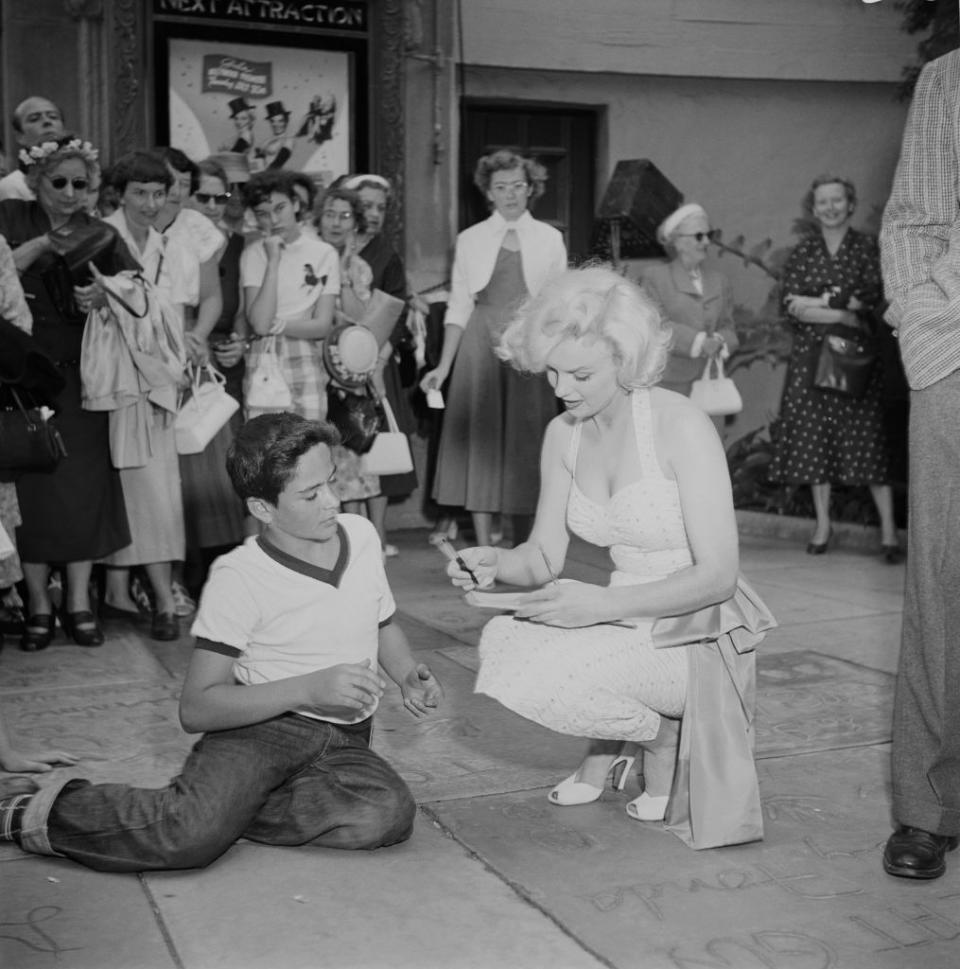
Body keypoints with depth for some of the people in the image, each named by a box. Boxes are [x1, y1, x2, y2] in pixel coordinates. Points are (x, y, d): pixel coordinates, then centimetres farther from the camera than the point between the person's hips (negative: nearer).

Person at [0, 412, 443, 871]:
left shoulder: (361, 534, 3)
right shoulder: (238, 577, -11)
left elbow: (384, 626, 23)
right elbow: (195, 708, -16)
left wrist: (409, 675, 1)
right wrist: (308, 688, -26)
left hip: (344, 742, 5)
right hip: (262, 723, -4)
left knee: (389, 814, -30)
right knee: (193, 837, -33)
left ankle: (229, 807, -12)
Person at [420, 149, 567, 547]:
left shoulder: (550, 239, 7)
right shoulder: (470, 239, 6)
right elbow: (459, 307, 5)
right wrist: (443, 366, -2)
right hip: (480, 346, 0)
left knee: (525, 442, 2)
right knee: (480, 440, -1)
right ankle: (484, 550, 5)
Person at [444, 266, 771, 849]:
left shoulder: (680, 425, -18)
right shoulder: (564, 434, 3)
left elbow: (718, 576, -21)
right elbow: (545, 557, 7)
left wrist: (605, 604, -29)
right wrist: (497, 563, -15)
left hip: (698, 634, -7)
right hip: (629, 626, 7)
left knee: (542, 678, -25)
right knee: (502, 642, -15)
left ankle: (660, 734, 4)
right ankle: (615, 744, 9)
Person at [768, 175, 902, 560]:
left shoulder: (867, 248, 3)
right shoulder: (802, 253, 8)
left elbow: (873, 300, -9)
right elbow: (792, 307, -2)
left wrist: (819, 302, -13)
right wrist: (844, 313, -12)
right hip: (811, 356, 2)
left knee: (867, 437, -5)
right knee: (814, 438, 2)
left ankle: (888, 530, -2)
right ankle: (822, 525, 12)